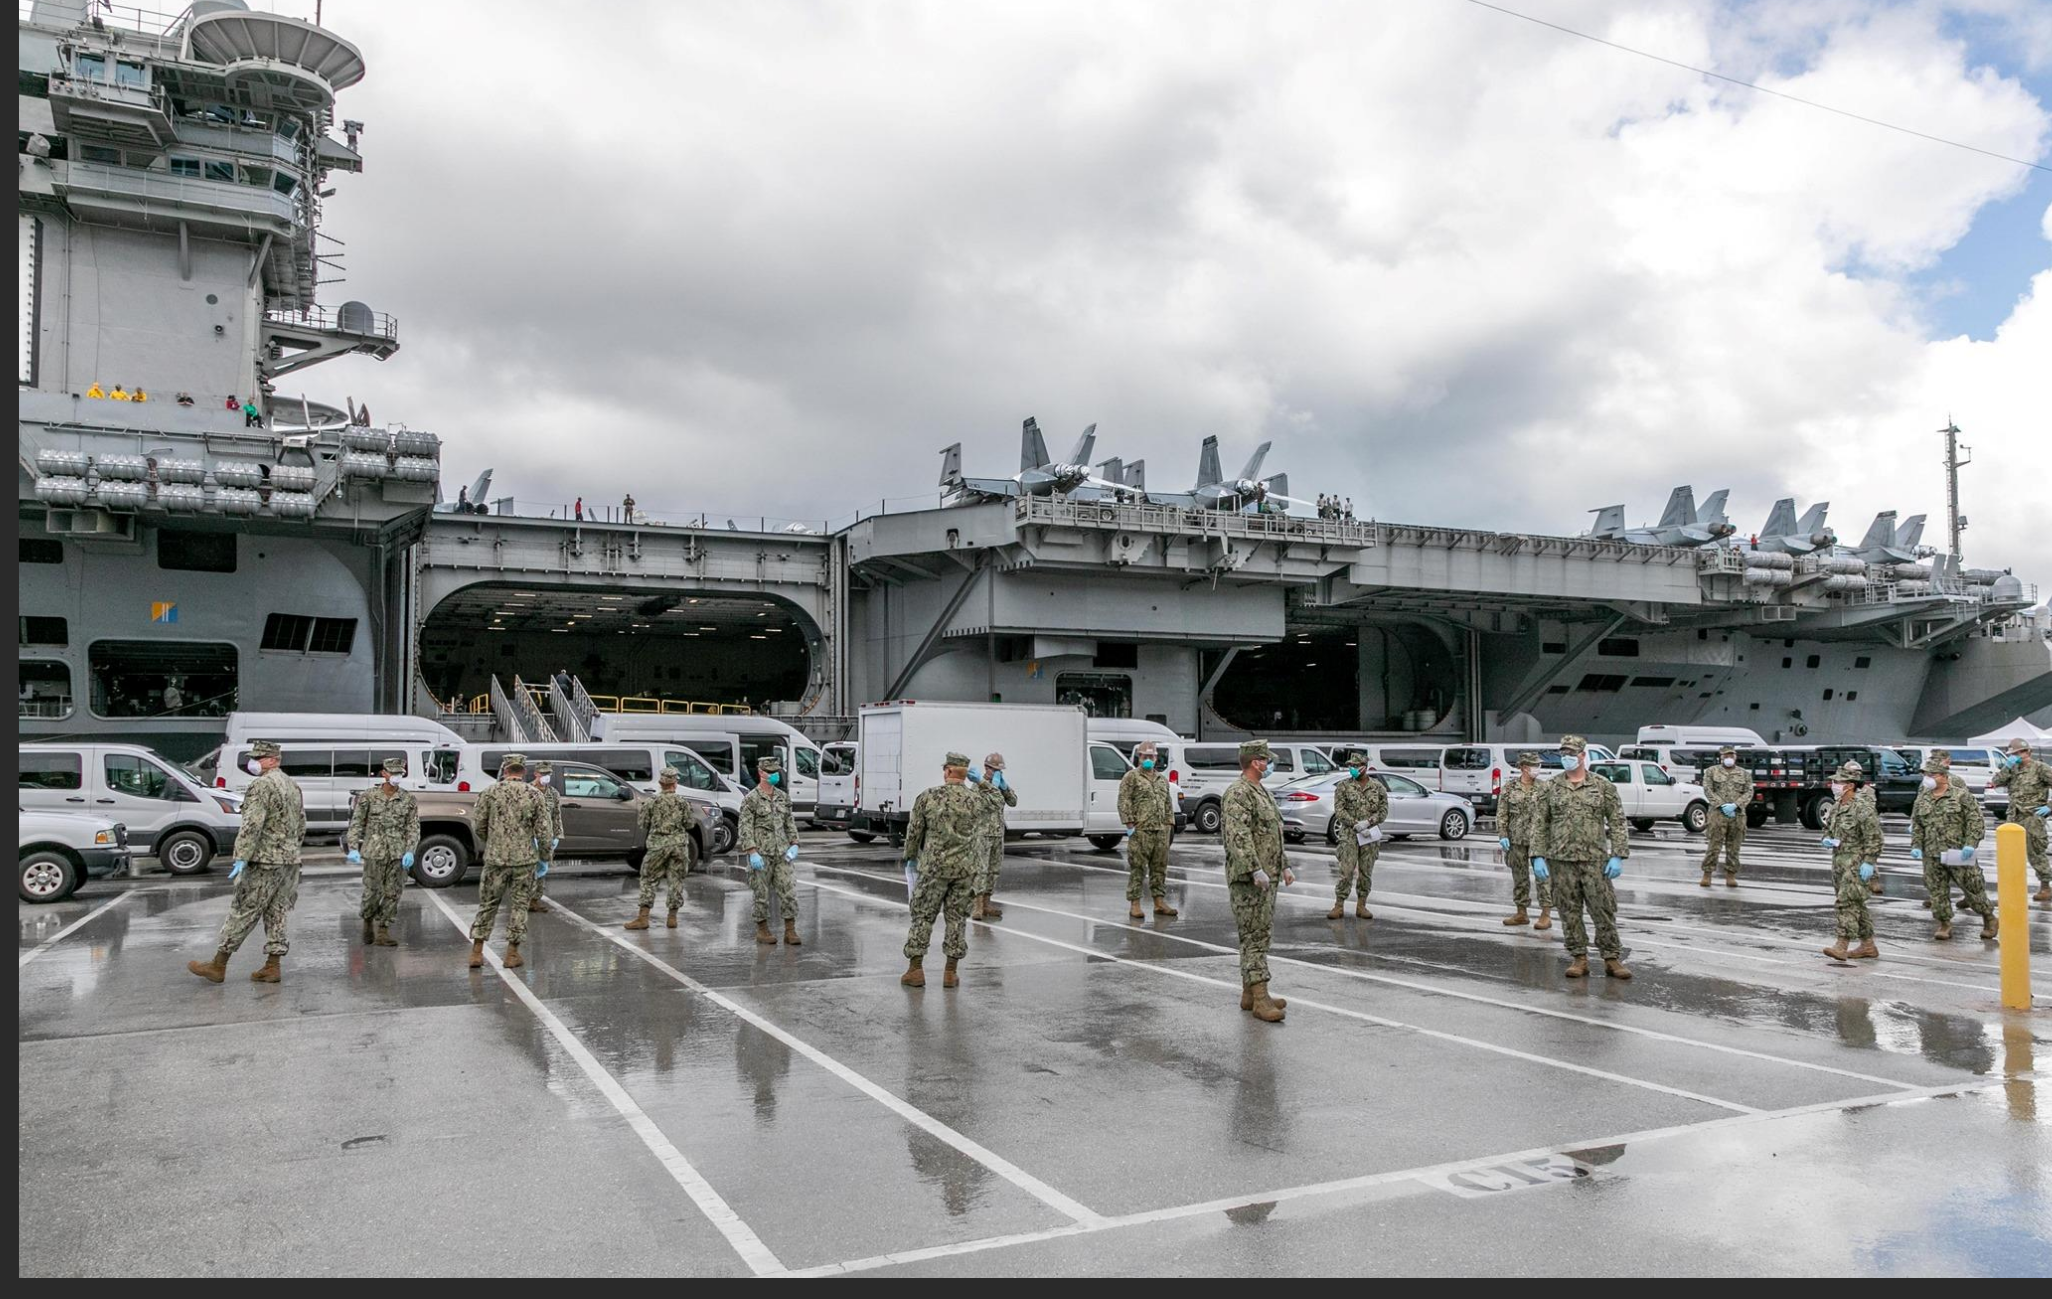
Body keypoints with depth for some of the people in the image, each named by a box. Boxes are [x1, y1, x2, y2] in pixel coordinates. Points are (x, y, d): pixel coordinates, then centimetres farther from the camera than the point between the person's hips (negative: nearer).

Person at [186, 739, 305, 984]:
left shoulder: (261, 786, -13)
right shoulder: (292, 785, 15)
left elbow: (252, 826, -22)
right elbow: (301, 826, 20)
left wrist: (241, 858, -24)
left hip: (265, 862, -8)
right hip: (289, 860, 8)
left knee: (242, 913, -2)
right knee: (276, 914, 9)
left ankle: (218, 966, 4)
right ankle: (272, 967, 9)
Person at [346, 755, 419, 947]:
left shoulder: (408, 799, 5)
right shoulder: (368, 796, 1)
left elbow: (413, 828, 4)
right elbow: (356, 823, 2)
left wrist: (410, 851, -8)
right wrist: (353, 848, -8)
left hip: (399, 854, 2)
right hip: (374, 852, -2)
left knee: (392, 894, 1)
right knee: (372, 892, 0)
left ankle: (382, 932, 9)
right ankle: (367, 920, 29)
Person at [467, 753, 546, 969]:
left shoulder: (490, 793, -2)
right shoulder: (534, 795, -2)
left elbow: (477, 825, 0)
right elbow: (542, 830, -4)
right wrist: (545, 858, 7)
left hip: (496, 858, 0)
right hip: (524, 859, 0)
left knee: (488, 903, 11)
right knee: (518, 904, 8)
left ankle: (476, 951, 11)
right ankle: (512, 953, 9)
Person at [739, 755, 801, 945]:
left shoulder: (783, 797, 10)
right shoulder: (751, 799, -6)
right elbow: (745, 828, -10)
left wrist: (794, 845, 3)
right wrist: (752, 852, -17)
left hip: (782, 852, 4)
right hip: (761, 854, -4)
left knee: (789, 891, -2)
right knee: (762, 894, 5)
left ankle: (790, 931, 3)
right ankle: (762, 930, 19)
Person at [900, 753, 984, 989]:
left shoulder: (927, 797, -8)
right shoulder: (976, 800, -2)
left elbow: (914, 832, -1)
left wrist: (910, 856, 16)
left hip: (934, 865, -2)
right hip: (966, 867, 2)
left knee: (923, 916, 8)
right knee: (957, 917, 9)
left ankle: (915, 970, 11)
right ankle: (950, 973, 12)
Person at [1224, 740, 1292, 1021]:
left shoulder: (1263, 792, 19)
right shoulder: (1238, 793, -14)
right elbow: (1238, 836, -25)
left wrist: (1284, 866, 21)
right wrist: (1255, 870, -30)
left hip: (1267, 877, 10)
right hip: (1249, 879, -10)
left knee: (1260, 935, 13)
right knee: (1254, 936, -11)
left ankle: (1249, 992, 20)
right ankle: (1260, 998, -12)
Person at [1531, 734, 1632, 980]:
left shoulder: (1603, 786, 3)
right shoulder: (1549, 788, 6)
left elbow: (1617, 822, 2)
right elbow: (1539, 824, 5)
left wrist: (1618, 856, -6)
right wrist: (1538, 856, -3)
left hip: (1595, 860, -1)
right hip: (1561, 861, 1)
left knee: (1604, 910, 0)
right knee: (1570, 912, 5)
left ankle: (1612, 959, 9)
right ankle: (1579, 959, 14)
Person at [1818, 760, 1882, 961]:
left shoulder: (1863, 808, -15)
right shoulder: (1836, 806, 12)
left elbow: (1874, 838, -17)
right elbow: (1828, 828, 26)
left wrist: (1868, 862, -21)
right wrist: (1827, 840, 5)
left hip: (1856, 863, -9)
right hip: (1839, 861, 9)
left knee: (1847, 902, -13)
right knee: (1855, 904, 14)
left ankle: (1841, 946, -15)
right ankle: (1868, 946, 22)